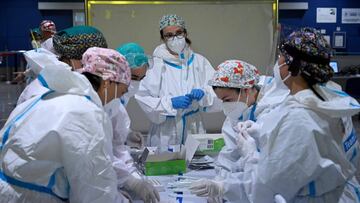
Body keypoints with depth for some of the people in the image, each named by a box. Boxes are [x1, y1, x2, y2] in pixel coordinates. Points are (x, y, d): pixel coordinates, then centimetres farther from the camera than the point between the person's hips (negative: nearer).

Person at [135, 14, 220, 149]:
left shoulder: (199, 62, 4)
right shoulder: (156, 64, -4)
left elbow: (217, 94, 1)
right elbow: (143, 99, -11)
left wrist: (203, 94, -18)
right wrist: (170, 102, -22)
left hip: (194, 132, 2)